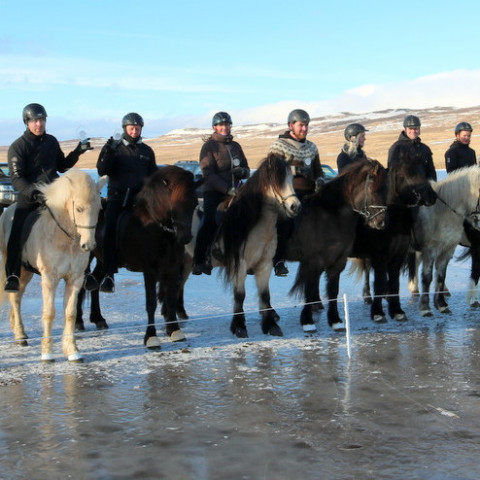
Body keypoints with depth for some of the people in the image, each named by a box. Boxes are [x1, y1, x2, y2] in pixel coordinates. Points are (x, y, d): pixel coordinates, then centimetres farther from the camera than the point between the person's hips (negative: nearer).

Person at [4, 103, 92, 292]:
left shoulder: (51, 141, 13)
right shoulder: (18, 147, -2)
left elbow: (62, 166, 25)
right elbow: (16, 179, -9)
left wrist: (77, 152, 10)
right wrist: (33, 192, -26)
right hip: (29, 197, -4)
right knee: (17, 233, -21)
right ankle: (12, 275, -13)